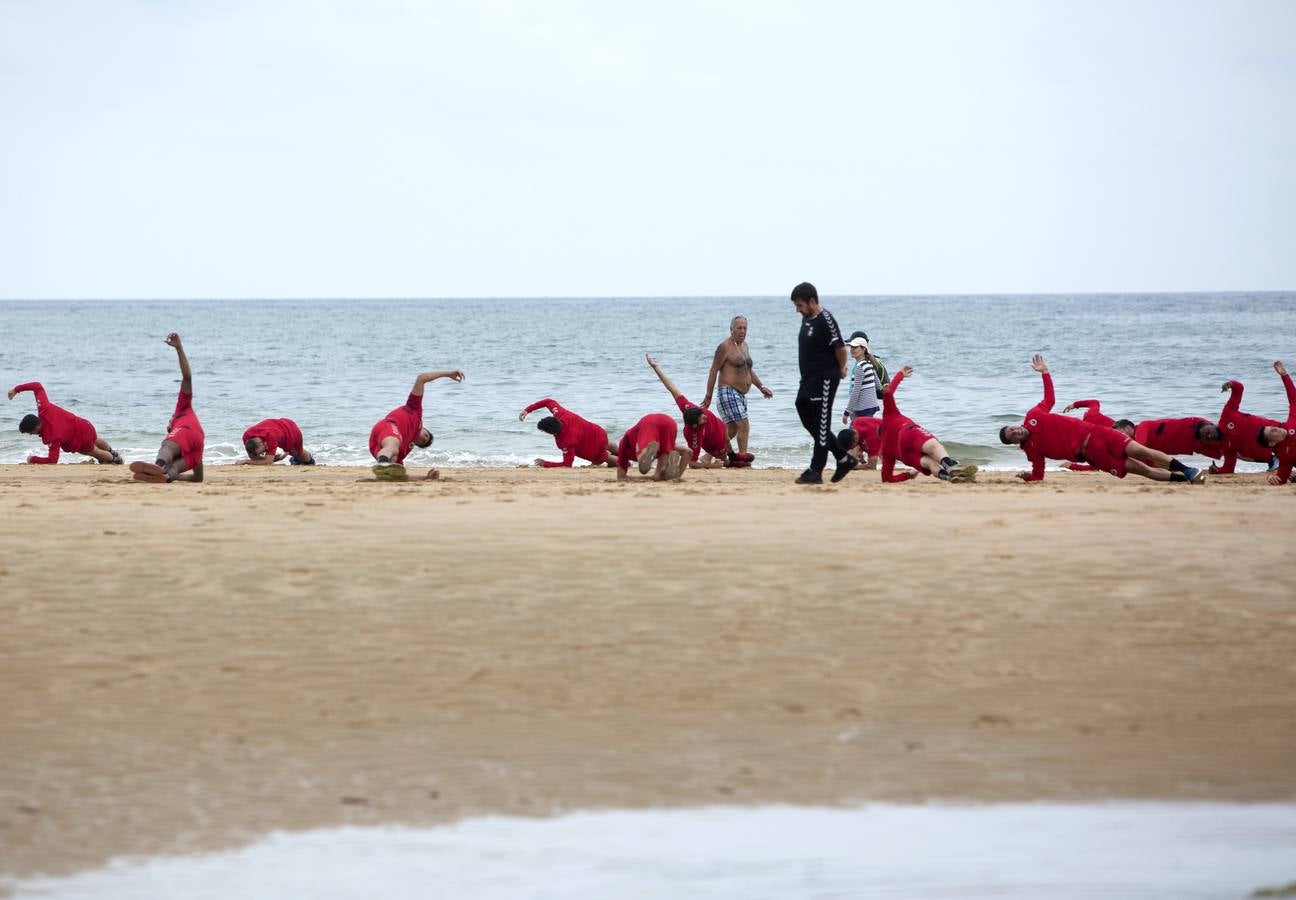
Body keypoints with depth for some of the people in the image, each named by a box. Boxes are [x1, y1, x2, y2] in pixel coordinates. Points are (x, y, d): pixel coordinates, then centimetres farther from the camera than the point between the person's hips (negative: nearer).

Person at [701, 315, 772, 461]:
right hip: (728, 392, -9)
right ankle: (743, 455, -16)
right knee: (744, 425, -18)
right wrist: (708, 396, -11)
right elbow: (713, 371, -9)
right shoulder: (725, 346, -9)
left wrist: (761, 387, 18)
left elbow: (749, 370, 27)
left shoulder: (744, 345, 18)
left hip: (740, 394, 9)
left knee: (732, 430, 9)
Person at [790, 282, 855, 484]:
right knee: (808, 421, 13)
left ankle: (816, 472, -4)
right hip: (808, 380, 10)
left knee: (820, 426, -6)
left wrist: (840, 370, -3)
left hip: (824, 380, -10)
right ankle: (844, 459, 22)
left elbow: (840, 348, -17)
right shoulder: (806, 319, 11)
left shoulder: (825, 321, -17)